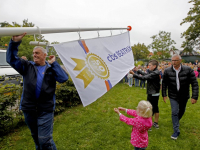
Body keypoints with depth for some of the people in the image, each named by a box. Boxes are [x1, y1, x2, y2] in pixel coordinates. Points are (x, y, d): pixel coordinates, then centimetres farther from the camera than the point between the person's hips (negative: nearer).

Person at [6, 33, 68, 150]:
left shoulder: (51, 69, 3)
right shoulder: (27, 66, 8)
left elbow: (64, 78, -13)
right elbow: (11, 59, -3)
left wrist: (54, 63, -9)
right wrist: (15, 42, -16)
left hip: (46, 110, -3)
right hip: (28, 109, 3)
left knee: (45, 140, -2)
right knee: (36, 138, 21)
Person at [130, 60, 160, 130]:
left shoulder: (155, 73, -23)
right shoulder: (154, 72, 7)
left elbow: (144, 77, -31)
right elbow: (146, 74, 16)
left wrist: (133, 74, -32)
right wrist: (138, 70, 13)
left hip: (152, 94, -10)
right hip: (155, 93, 10)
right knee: (155, 108, 18)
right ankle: (156, 123, 31)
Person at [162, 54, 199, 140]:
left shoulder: (188, 70, -15)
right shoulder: (167, 71, -12)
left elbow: (194, 84, -11)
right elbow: (164, 84, -2)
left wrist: (194, 97, -15)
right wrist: (164, 95, -2)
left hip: (184, 96, 1)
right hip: (173, 96, -1)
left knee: (181, 111, 20)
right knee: (174, 112, -2)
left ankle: (176, 121, 50)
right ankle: (176, 131, 12)